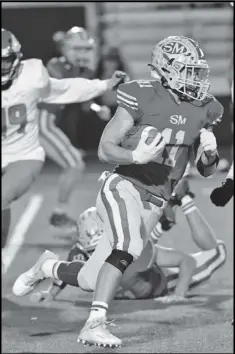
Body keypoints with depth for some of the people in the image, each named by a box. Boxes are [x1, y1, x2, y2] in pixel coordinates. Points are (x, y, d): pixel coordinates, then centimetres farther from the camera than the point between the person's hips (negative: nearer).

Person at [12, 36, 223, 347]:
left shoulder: (202, 110, 6)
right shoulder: (142, 98, -12)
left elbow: (206, 170, 13)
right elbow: (105, 149, -12)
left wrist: (210, 152, -10)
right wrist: (136, 157, -32)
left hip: (154, 203, 6)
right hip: (124, 187, -6)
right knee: (129, 248, -35)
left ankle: (48, 267, 38)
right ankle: (94, 325, -31)